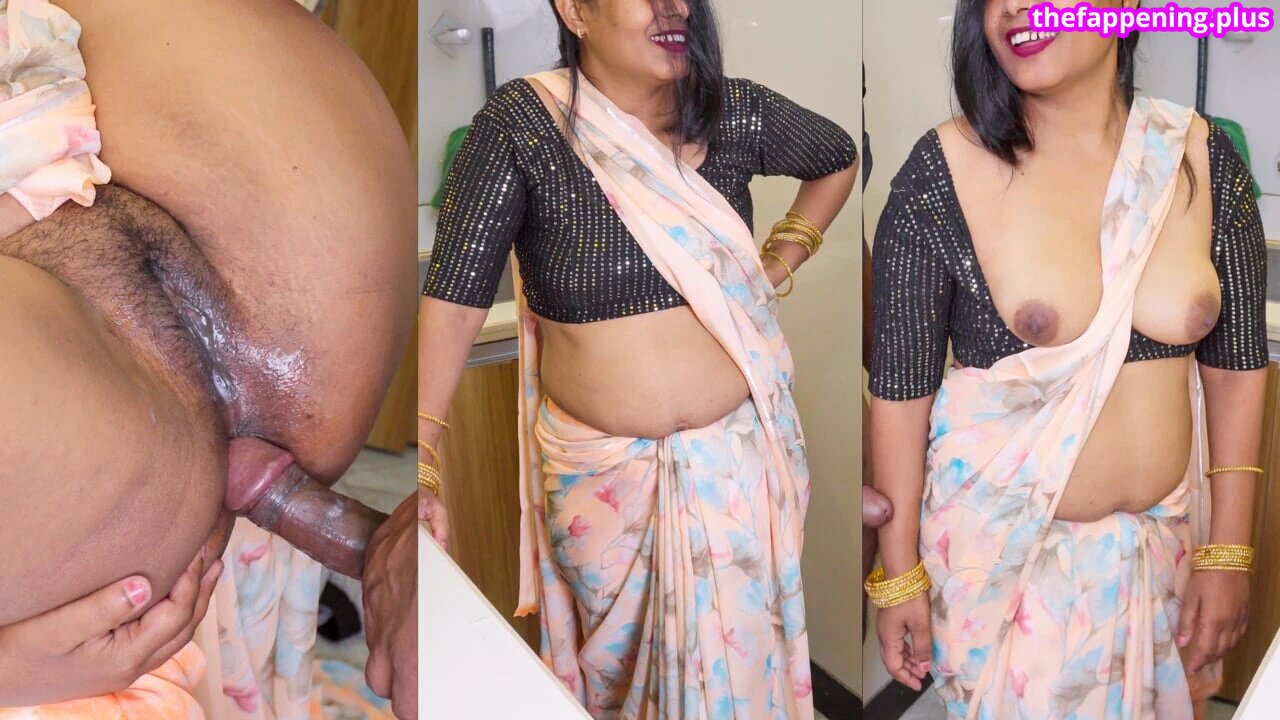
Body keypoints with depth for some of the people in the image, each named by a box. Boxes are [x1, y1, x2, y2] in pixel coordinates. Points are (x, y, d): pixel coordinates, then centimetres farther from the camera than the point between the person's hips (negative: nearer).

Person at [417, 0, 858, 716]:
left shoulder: (735, 112, -5)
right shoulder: (518, 124, -14)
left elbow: (841, 158, 16)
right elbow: (455, 298, -17)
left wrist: (781, 263, 5)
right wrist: (420, 464, -24)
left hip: (736, 448, 2)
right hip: (596, 461, -1)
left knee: (734, 652, 14)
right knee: (612, 652, 20)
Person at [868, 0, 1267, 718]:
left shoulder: (1202, 158, -6)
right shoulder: (944, 170, -15)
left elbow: (1236, 364, 1)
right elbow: (900, 387, -11)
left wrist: (1229, 553, 1)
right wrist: (899, 572, -7)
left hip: (1164, 534, 3)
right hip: (1001, 540, -3)